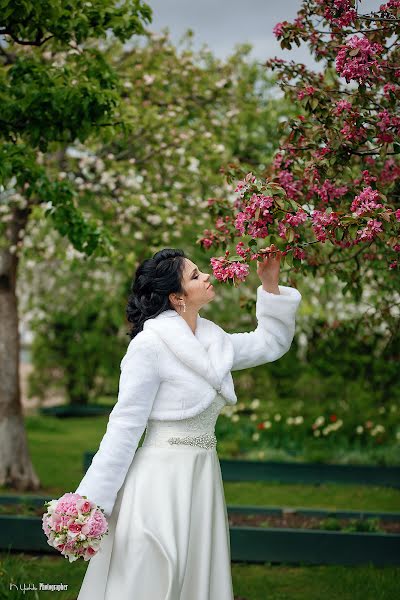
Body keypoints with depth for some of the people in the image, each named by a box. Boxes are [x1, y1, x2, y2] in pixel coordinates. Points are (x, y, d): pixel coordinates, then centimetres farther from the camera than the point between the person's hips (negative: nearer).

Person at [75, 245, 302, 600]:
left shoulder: (213, 341, 9)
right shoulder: (150, 345, -14)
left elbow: (272, 342, 24)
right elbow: (124, 426, -14)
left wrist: (270, 285, 14)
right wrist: (91, 503, -15)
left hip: (202, 481, 8)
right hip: (161, 481, -8)